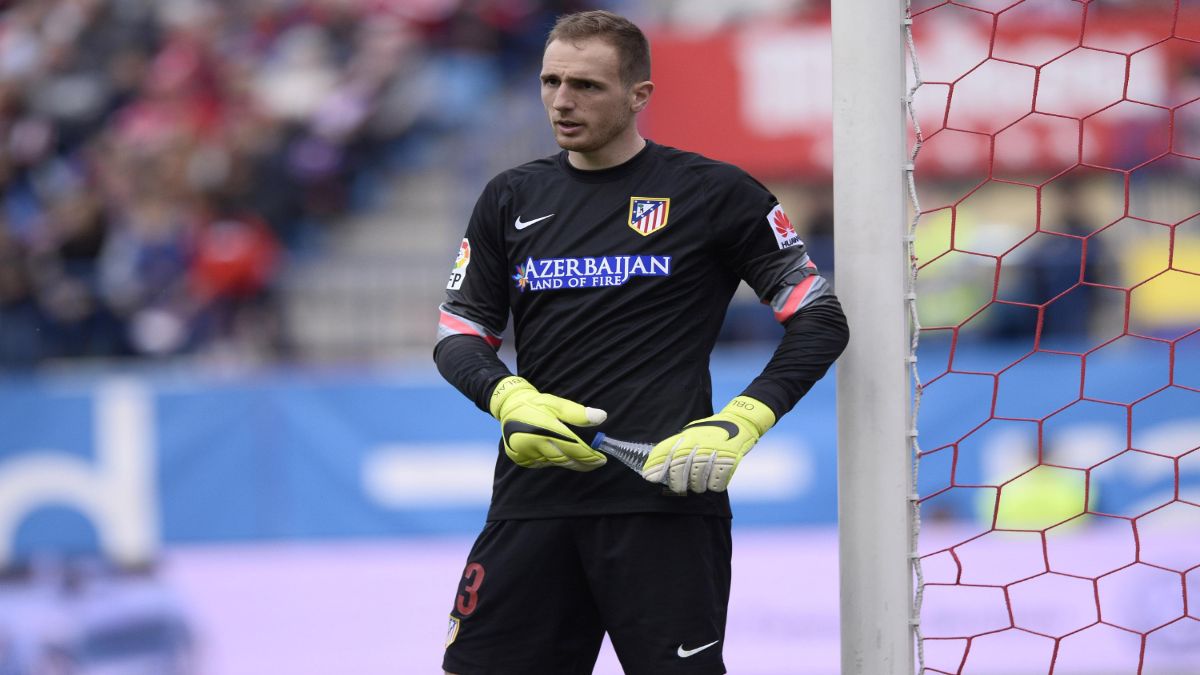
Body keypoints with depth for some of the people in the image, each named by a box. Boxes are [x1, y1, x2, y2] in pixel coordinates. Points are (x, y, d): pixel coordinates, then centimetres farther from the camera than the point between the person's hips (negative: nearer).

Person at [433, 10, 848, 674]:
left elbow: (819, 319, 1)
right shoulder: (513, 198, 14)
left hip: (665, 498, -4)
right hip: (534, 490, 4)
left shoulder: (713, 193, 1)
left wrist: (740, 425, -13)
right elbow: (458, 331, 15)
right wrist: (507, 397, -7)